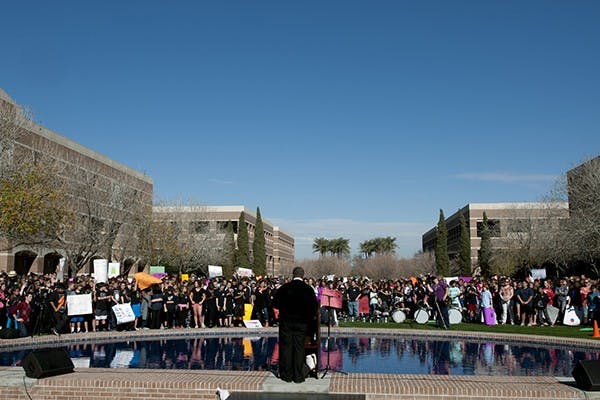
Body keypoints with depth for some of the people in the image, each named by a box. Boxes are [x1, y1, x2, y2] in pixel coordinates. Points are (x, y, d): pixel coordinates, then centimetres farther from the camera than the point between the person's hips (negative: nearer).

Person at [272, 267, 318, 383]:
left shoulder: (284, 287, -5)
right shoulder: (308, 289, -6)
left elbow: (275, 303, -1)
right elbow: (315, 306, -5)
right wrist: (309, 316, 12)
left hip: (286, 321, 0)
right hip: (302, 322, 0)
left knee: (286, 348, 8)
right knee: (299, 348, 6)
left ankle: (287, 375, 11)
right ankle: (298, 376, 8)